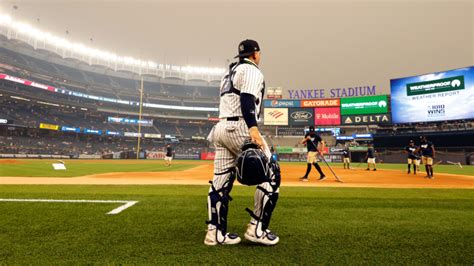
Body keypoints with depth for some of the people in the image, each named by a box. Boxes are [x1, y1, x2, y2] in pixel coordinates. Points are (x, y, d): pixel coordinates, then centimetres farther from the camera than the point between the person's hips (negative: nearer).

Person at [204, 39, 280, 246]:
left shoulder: (229, 72, 27)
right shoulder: (251, 70, 0)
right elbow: (246, 99, -18)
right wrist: (253, 129, -30)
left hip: (221, 128, 9)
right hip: (238, 128, -9)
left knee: (221, 181, 6)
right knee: (271, 175, -1)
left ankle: (215, 232, 9)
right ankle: (257, 228, -1)